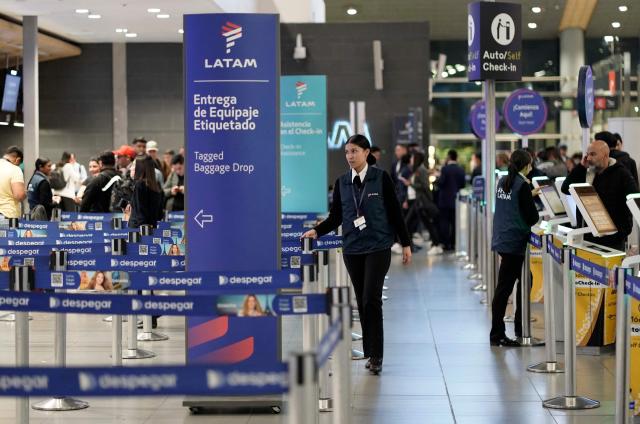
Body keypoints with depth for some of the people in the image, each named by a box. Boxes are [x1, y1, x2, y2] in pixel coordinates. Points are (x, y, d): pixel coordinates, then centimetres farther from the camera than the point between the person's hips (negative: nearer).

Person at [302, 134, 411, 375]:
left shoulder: (381, 178, -2)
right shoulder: (341, 183, 8)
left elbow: (395, 212, 0)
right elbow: (335, 217, 9)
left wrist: (405, 243, -1)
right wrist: (316, 231, -7)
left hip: (378, 247, -4)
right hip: (352, 249, 4)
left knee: (371, 299, -13)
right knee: (361, 301, 8)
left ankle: (375, 355, -9)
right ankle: (370, 352, 16)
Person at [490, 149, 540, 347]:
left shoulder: (502, 181, 9)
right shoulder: (522, 185, -13)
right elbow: (532, 217, -13)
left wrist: (530, 194, 30)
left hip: (501, 239, 8)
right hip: (515, 241, -8)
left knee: (524, 281, 19)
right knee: (504, 288, -6)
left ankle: (520, 327, 26)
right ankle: (496, 334, -4)